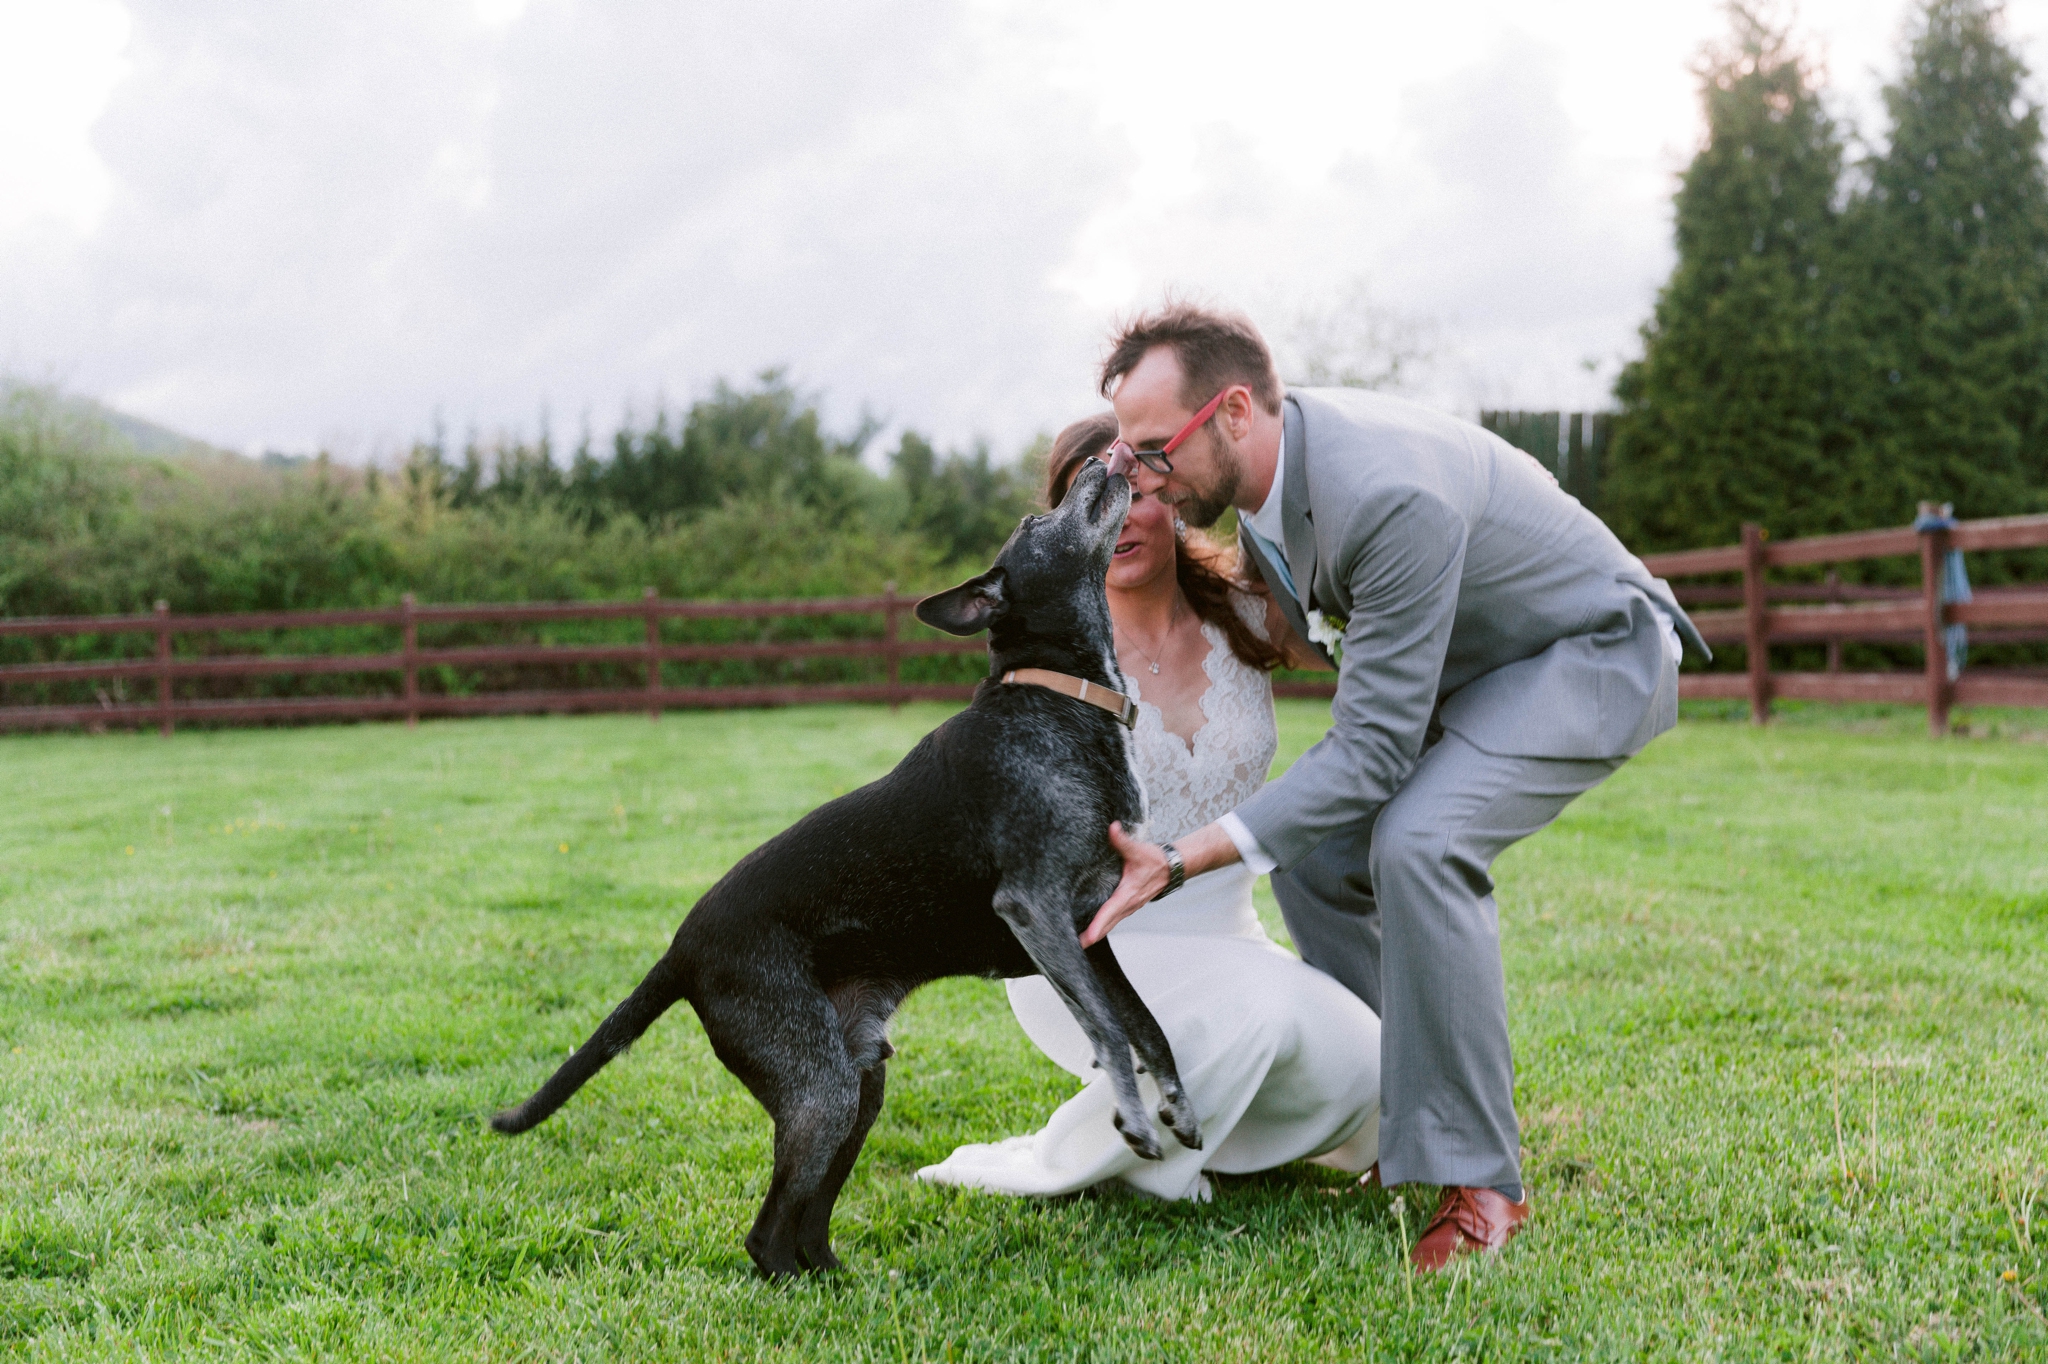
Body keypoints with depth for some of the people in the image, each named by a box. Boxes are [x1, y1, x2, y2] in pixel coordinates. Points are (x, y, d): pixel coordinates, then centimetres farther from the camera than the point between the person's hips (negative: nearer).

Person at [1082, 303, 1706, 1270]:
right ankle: (1390, 1126, 11)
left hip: (1595, 657, -9)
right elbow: (1298, 625, 14)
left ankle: (1475, 1179, -20)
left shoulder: (1391, 497, -37)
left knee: (1418, 842, -30)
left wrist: (1182, 862, -38)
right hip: (1466, 670, 9)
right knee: (1312, 850, -1)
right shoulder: (1264, 461, -9)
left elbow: (1373, 748, -35)